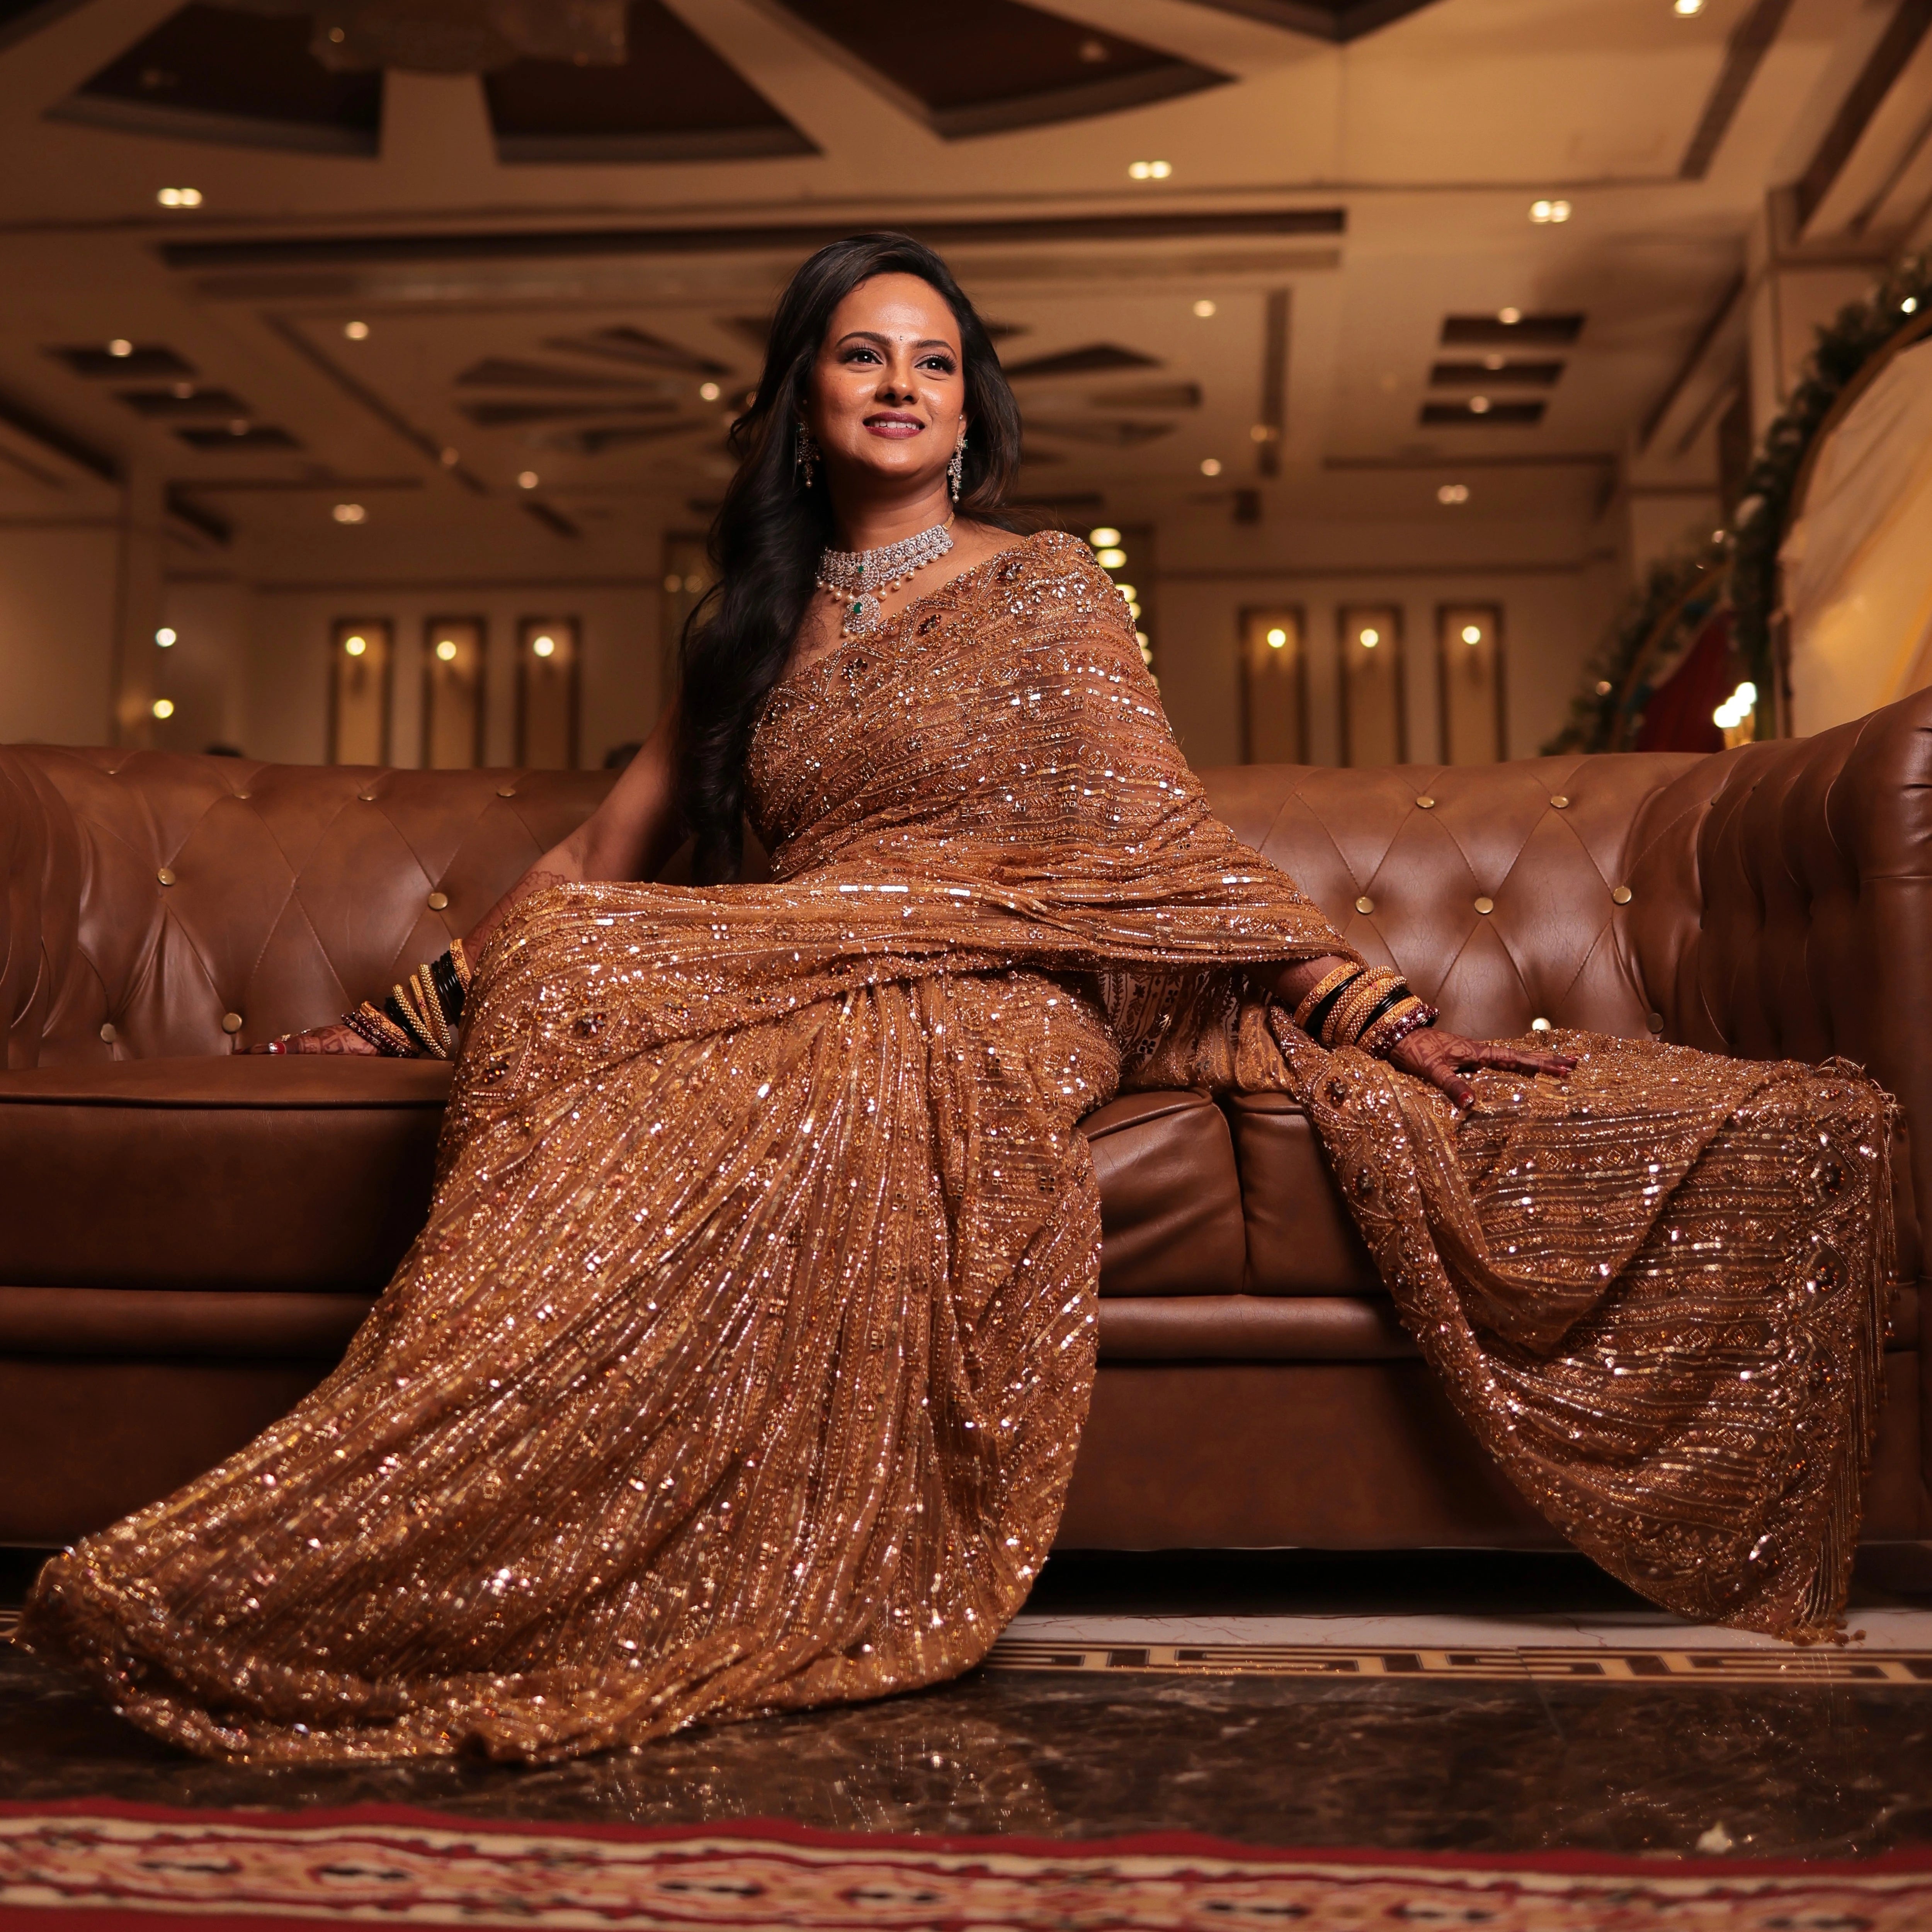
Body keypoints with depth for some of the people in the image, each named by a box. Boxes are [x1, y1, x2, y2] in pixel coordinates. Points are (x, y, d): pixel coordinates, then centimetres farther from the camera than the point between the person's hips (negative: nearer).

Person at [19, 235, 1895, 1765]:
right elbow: (620, 839, 23)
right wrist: (442, 981, 16)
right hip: (800, 981, 3)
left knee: (824, 1093, -38)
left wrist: (1373, 1010, -7)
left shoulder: (1047, 584, 10)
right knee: (569, 982, -30)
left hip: (988, 994, -3)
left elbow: (1162, 838, 3)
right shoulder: (758, 621, 22)